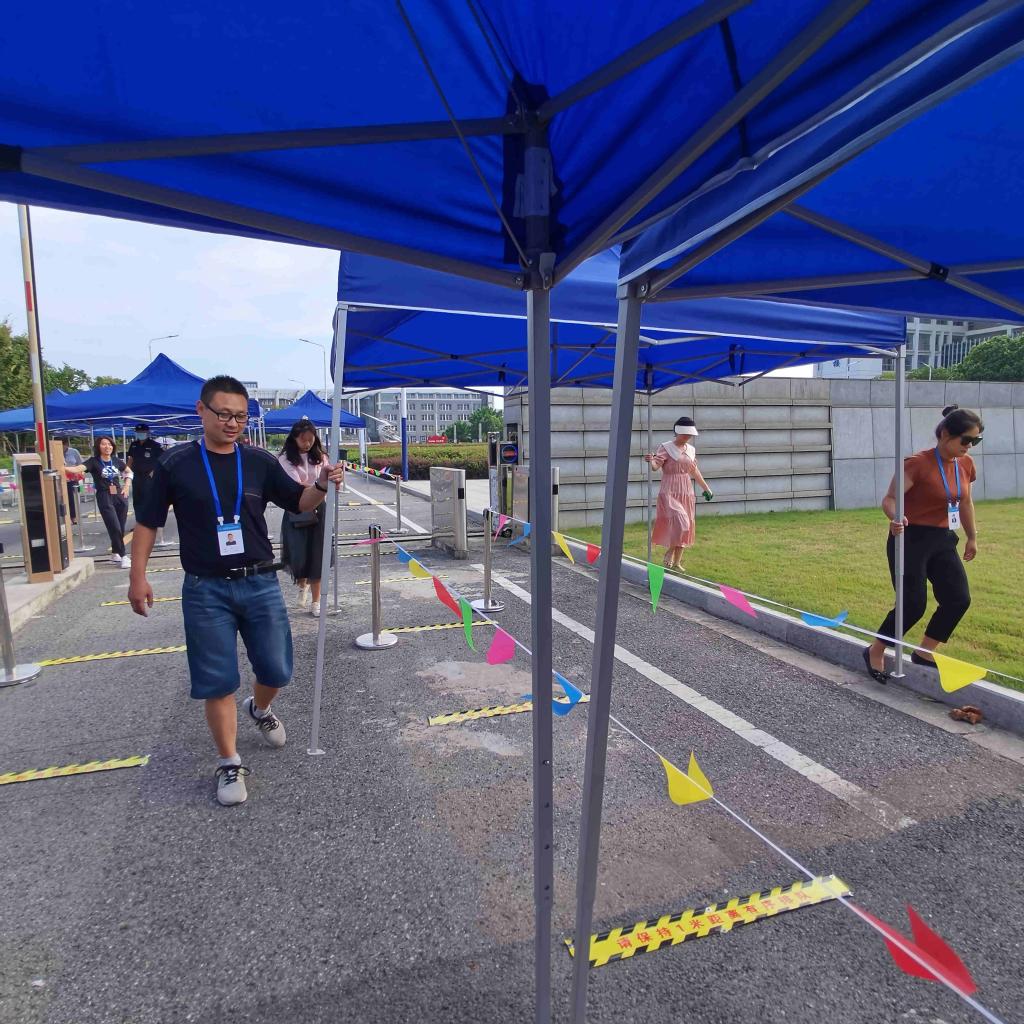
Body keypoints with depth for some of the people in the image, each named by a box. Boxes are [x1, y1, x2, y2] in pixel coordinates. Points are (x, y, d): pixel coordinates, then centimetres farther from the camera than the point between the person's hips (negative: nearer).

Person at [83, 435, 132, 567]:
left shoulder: (116, 461, 6)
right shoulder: (94, 462, -7)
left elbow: (129, 471, 22)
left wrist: (126, 486, 10)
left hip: (120, 496, 5)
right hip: (105, 498, -4)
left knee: (121, 528, 9)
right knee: (115, 528, -7)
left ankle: (115, 553, 27)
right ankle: (123, 556, 1)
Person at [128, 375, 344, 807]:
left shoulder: (260, 461, 0)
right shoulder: (175, 463, -4)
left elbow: (299, 503, 3)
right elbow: (148, 521, 3)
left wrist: (321, 485, -17)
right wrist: (138, 576, -1)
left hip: (260, 584, 2)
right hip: (206, 590, -2)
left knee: (277, 670, 10)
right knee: (217, 682, 5)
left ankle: (260, 709, 44)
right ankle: (230, 764, 22)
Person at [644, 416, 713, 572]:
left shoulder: (690, 449, 10)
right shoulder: (666, 448, -8)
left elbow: (694, 471, 21)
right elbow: (656, 466, -21)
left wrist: (706, 487, 27)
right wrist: (651, 460, -44)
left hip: (686, 493, 6)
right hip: (669, 492, -6)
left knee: (685, 527, 7)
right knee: (679, 523, -21)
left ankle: (677, 562, 18)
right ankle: (669, 552, 2)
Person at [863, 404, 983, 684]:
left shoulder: (965, 464, 5)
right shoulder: (918, 463, -17)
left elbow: (965, 502, 19)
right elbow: (889, 498, -20)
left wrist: (972, 537, 26)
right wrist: (895, 519, -41)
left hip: (943, 541, 7)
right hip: (911, 540, -7)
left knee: (959, 599, 1)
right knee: (913, 604, -8)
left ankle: (924, 654, 19)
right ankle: (874, 652, 13)